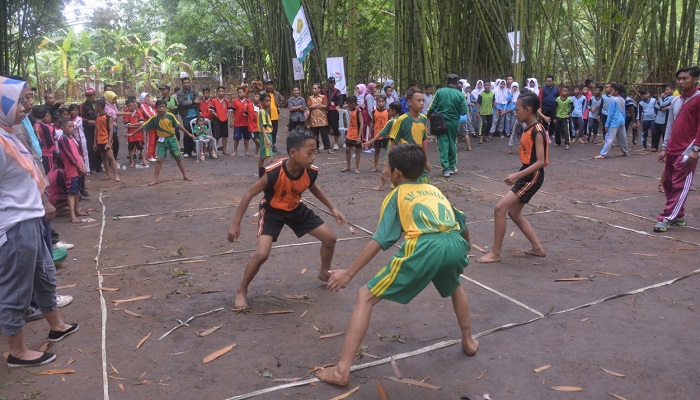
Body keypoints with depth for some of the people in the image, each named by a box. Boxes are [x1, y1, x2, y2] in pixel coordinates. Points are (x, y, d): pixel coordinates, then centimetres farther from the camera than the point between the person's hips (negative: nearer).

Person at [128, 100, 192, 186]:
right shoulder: (154, 119, -11)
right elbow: (143, 126, -9)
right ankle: (155, 179, 0)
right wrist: (132, 134, -10)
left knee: (178, 158, 9)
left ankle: (185, 175, 23)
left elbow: (178, 125, -3)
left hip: (171, 139, 0)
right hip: (161, 141, 0)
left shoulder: (170, 116, -12)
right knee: (159, 159, -6)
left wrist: (188, 134, 0)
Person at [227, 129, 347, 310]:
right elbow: (250, 193, -23)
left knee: (330, 238, 4)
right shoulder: (274, 172, -36)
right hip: (272, 211, -5)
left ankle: (325, 273, 33)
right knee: (261, 254, -22)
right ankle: (241, 292, 3)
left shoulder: (311, 171, -22)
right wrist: (235, 223, -21)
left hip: (296, 209, 5)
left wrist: (332, 208, 5)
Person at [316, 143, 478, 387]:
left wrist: (348, 273, 7)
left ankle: (341, 371, 1)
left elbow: (380, 241, 6)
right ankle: (468, 342, 51)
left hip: (424, 247, -5)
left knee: (366, 297, 6)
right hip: (455, 243, 6)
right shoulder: (435, 190, 33)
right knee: (455, 285, 42)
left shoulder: (396, 196, 19)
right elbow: (462, 226, 38)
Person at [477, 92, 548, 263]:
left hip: (533, 177, -10)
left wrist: (516, 175, -27)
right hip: (526, 175, 10)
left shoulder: (537, 131, -18)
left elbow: (540, 162, -24)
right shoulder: (529, 129, 10)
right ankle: (537, 247, 26)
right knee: (514, 213, 17)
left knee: (499, 209, -13)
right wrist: (518, 175, 20)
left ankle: (495, 253, -4)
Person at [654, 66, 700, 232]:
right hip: (672, 150, 8)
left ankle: (666, 218, -4)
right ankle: (678, 215, 23)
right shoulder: (675, 101, 14)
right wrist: (664, 148, 14)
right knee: (668, 183, 11)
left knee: (680, 187, -5)